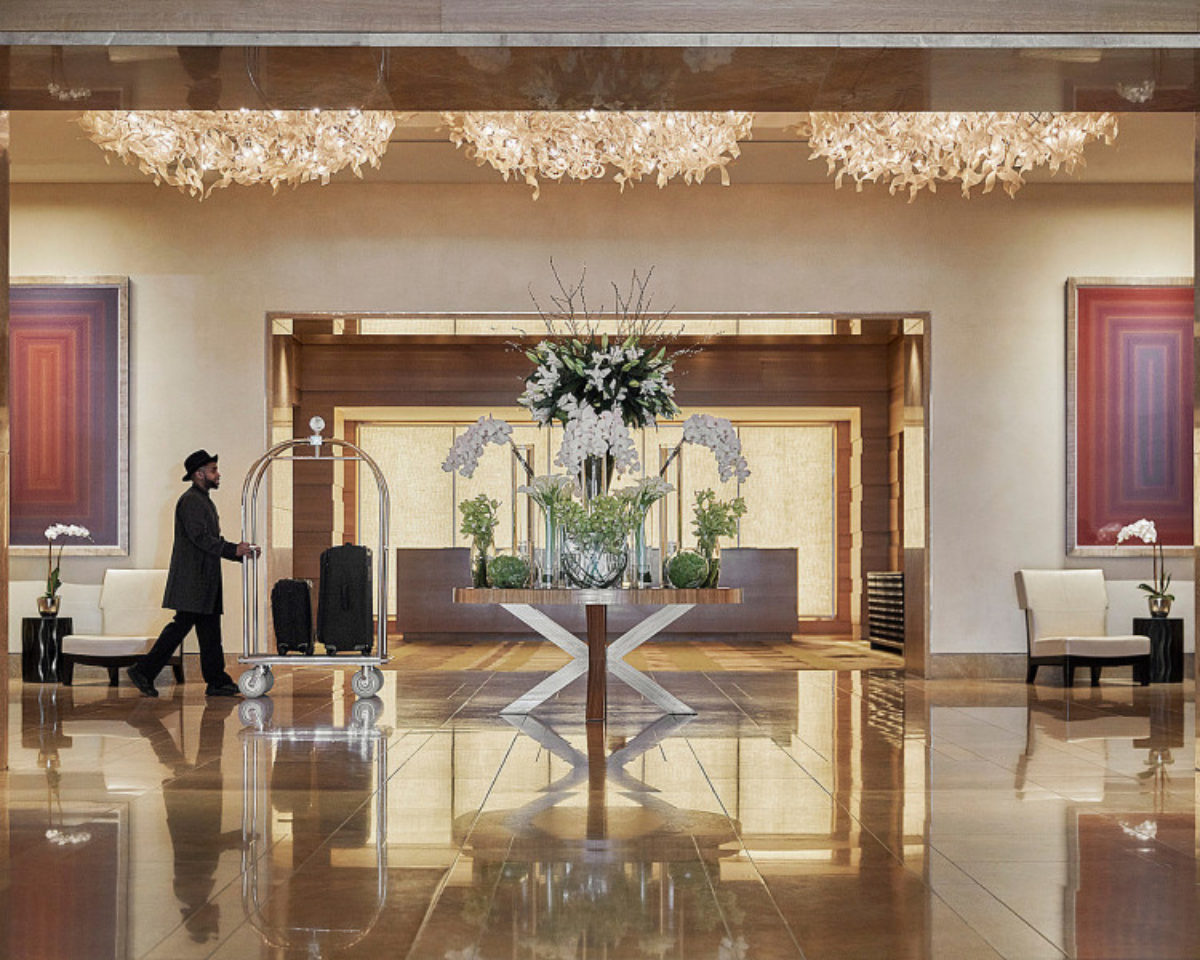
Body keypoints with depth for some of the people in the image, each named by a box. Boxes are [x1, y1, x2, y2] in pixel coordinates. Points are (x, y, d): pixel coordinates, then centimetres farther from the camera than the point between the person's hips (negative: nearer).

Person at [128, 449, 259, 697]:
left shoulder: (204, 501, 21)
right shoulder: (190, 500, -11)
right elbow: (200, 537, -21)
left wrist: (241, 552, 13)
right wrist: (233, 550, -21)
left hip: (204, 580, 10)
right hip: (191, 579, -10)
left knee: (210, 630, 6)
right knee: (181, 624, -9)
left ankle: (217, 682, 6)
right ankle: (144, 670, -1)